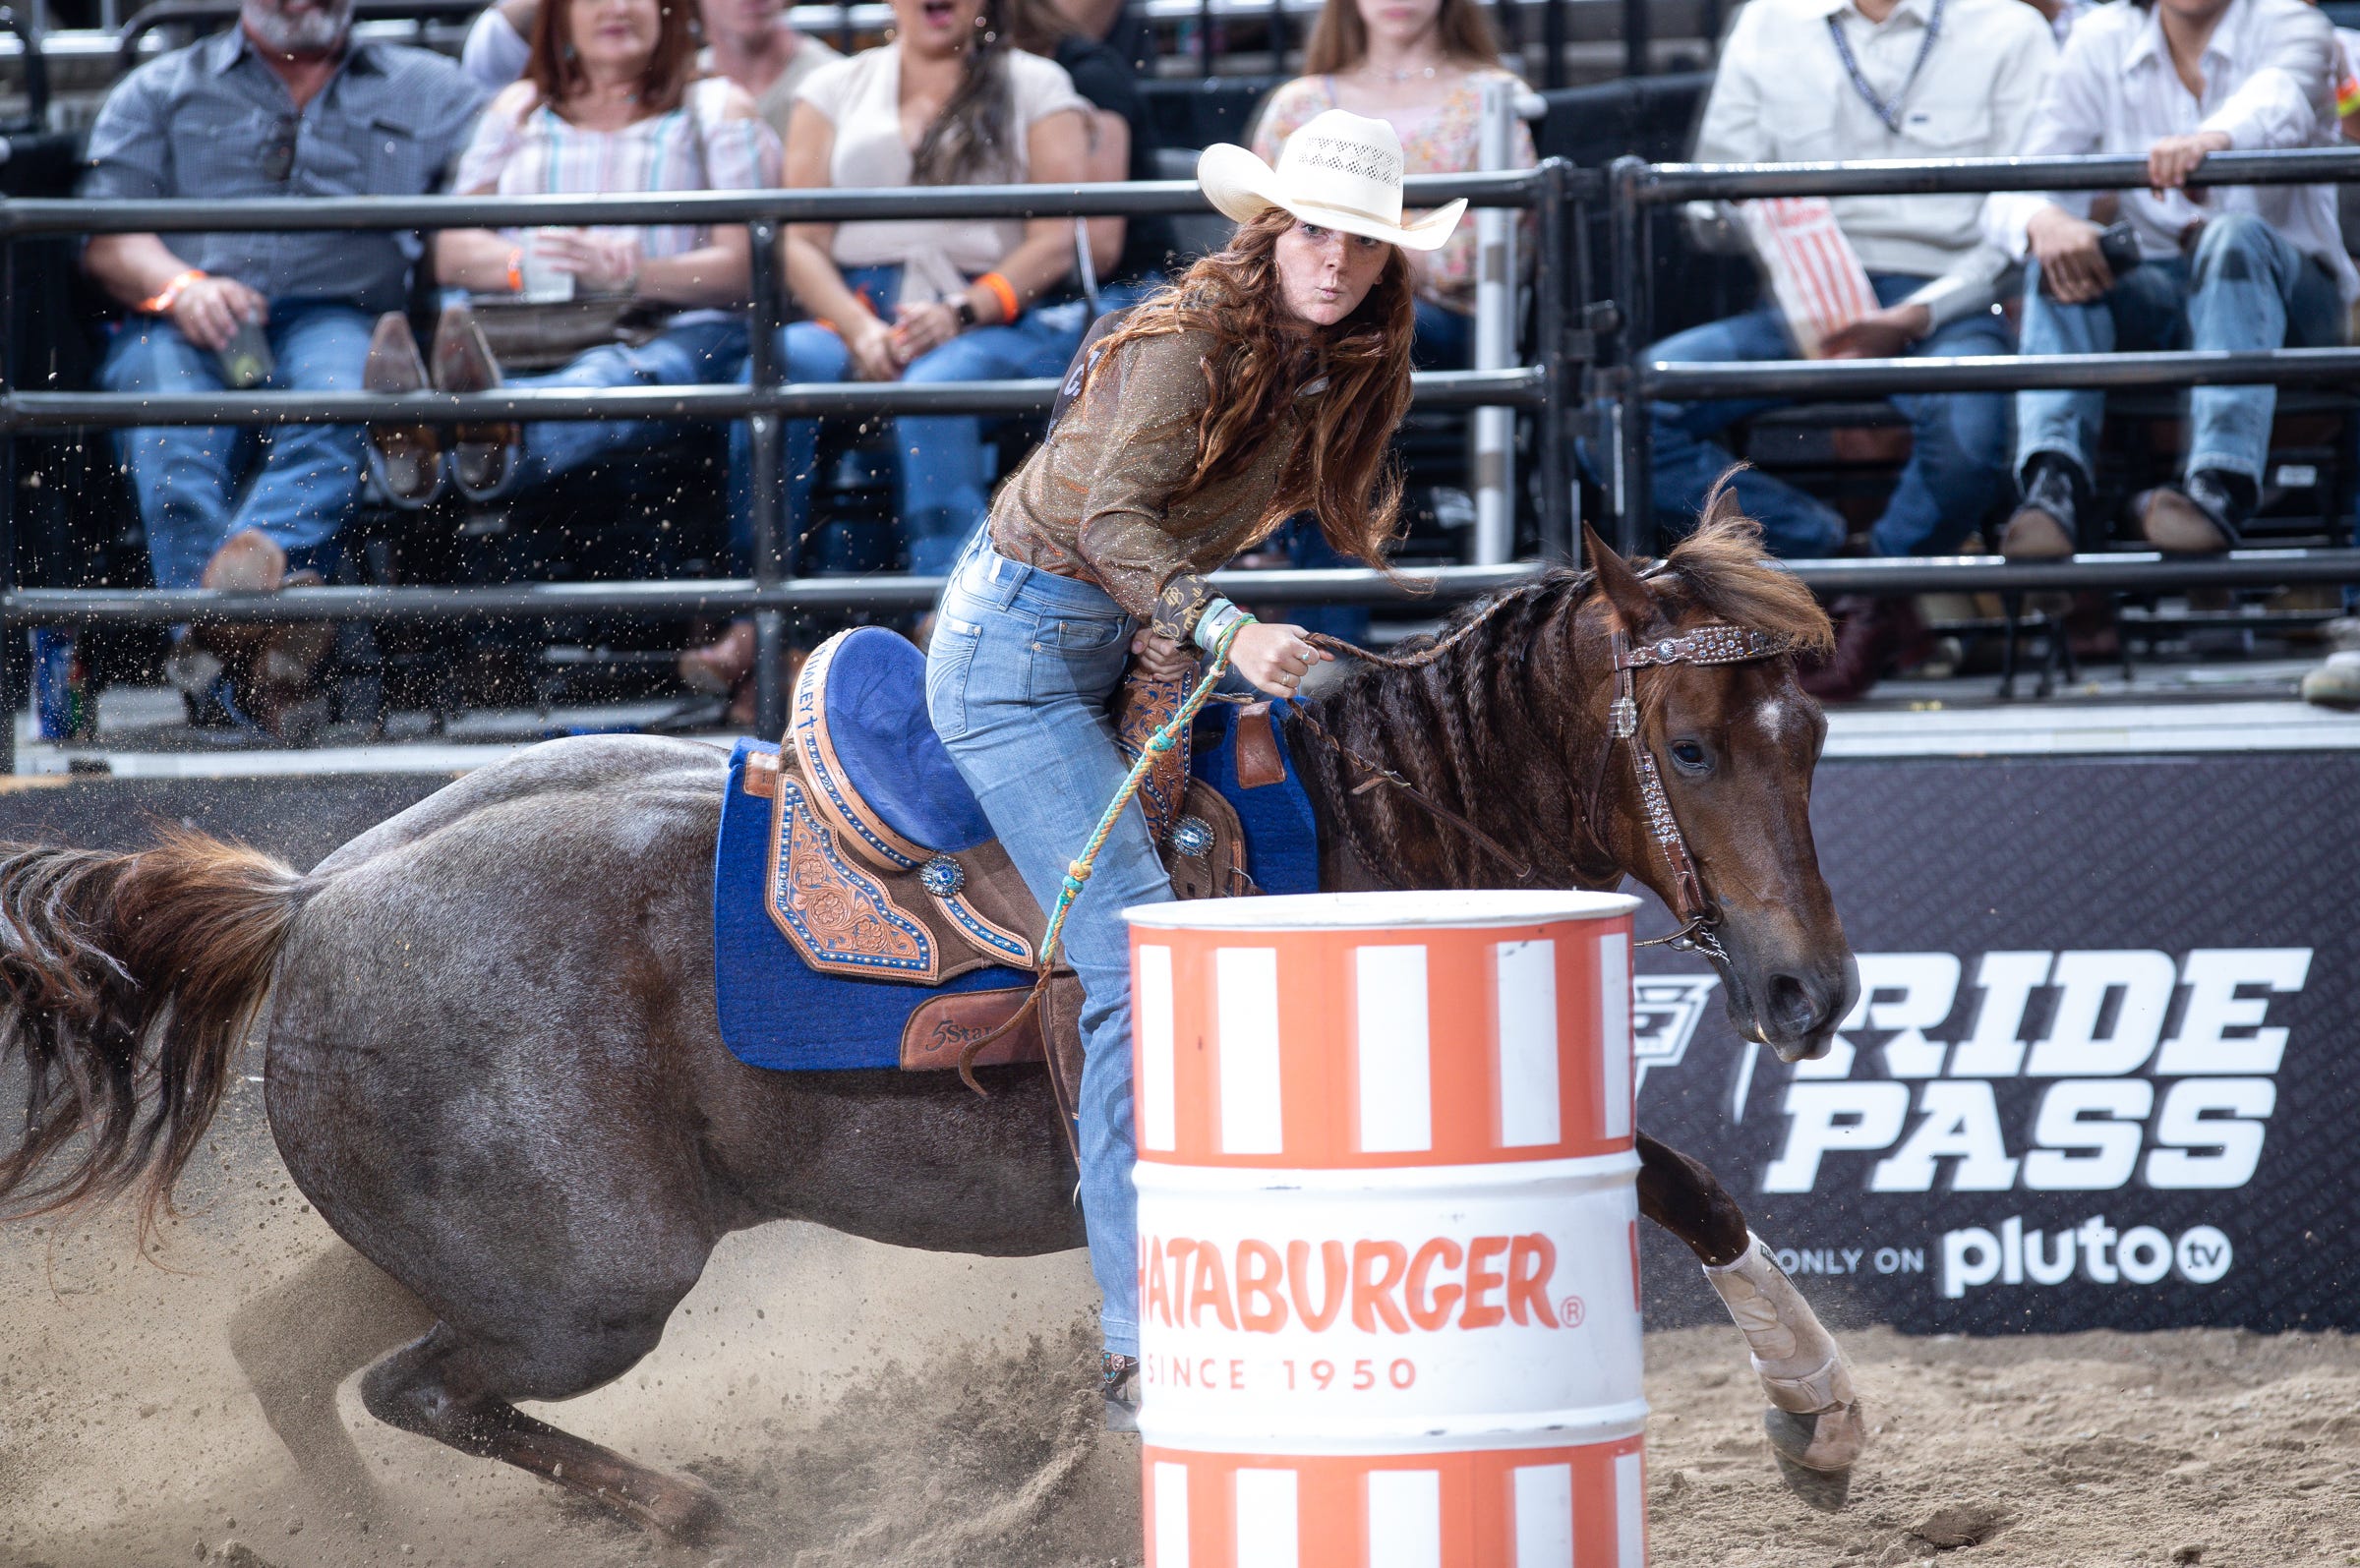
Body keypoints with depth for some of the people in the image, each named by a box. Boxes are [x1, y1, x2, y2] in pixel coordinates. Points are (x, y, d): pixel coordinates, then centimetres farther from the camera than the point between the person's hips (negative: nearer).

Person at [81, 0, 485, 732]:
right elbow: (107, 238, 12)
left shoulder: (426, 90, 27)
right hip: (179, 324, 0)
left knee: (336, 407, -39)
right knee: (170, 439, -37)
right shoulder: (159, 90, 27)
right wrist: (180, 286, -12)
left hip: (338, 318, 0)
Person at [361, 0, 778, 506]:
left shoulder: (716, 107, 19)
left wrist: (627, 275, -17)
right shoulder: (519, 107, 27)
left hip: (674, 333, -3)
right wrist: (524, 262, -10)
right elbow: (450, 254, 15)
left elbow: (744, 265, 3)